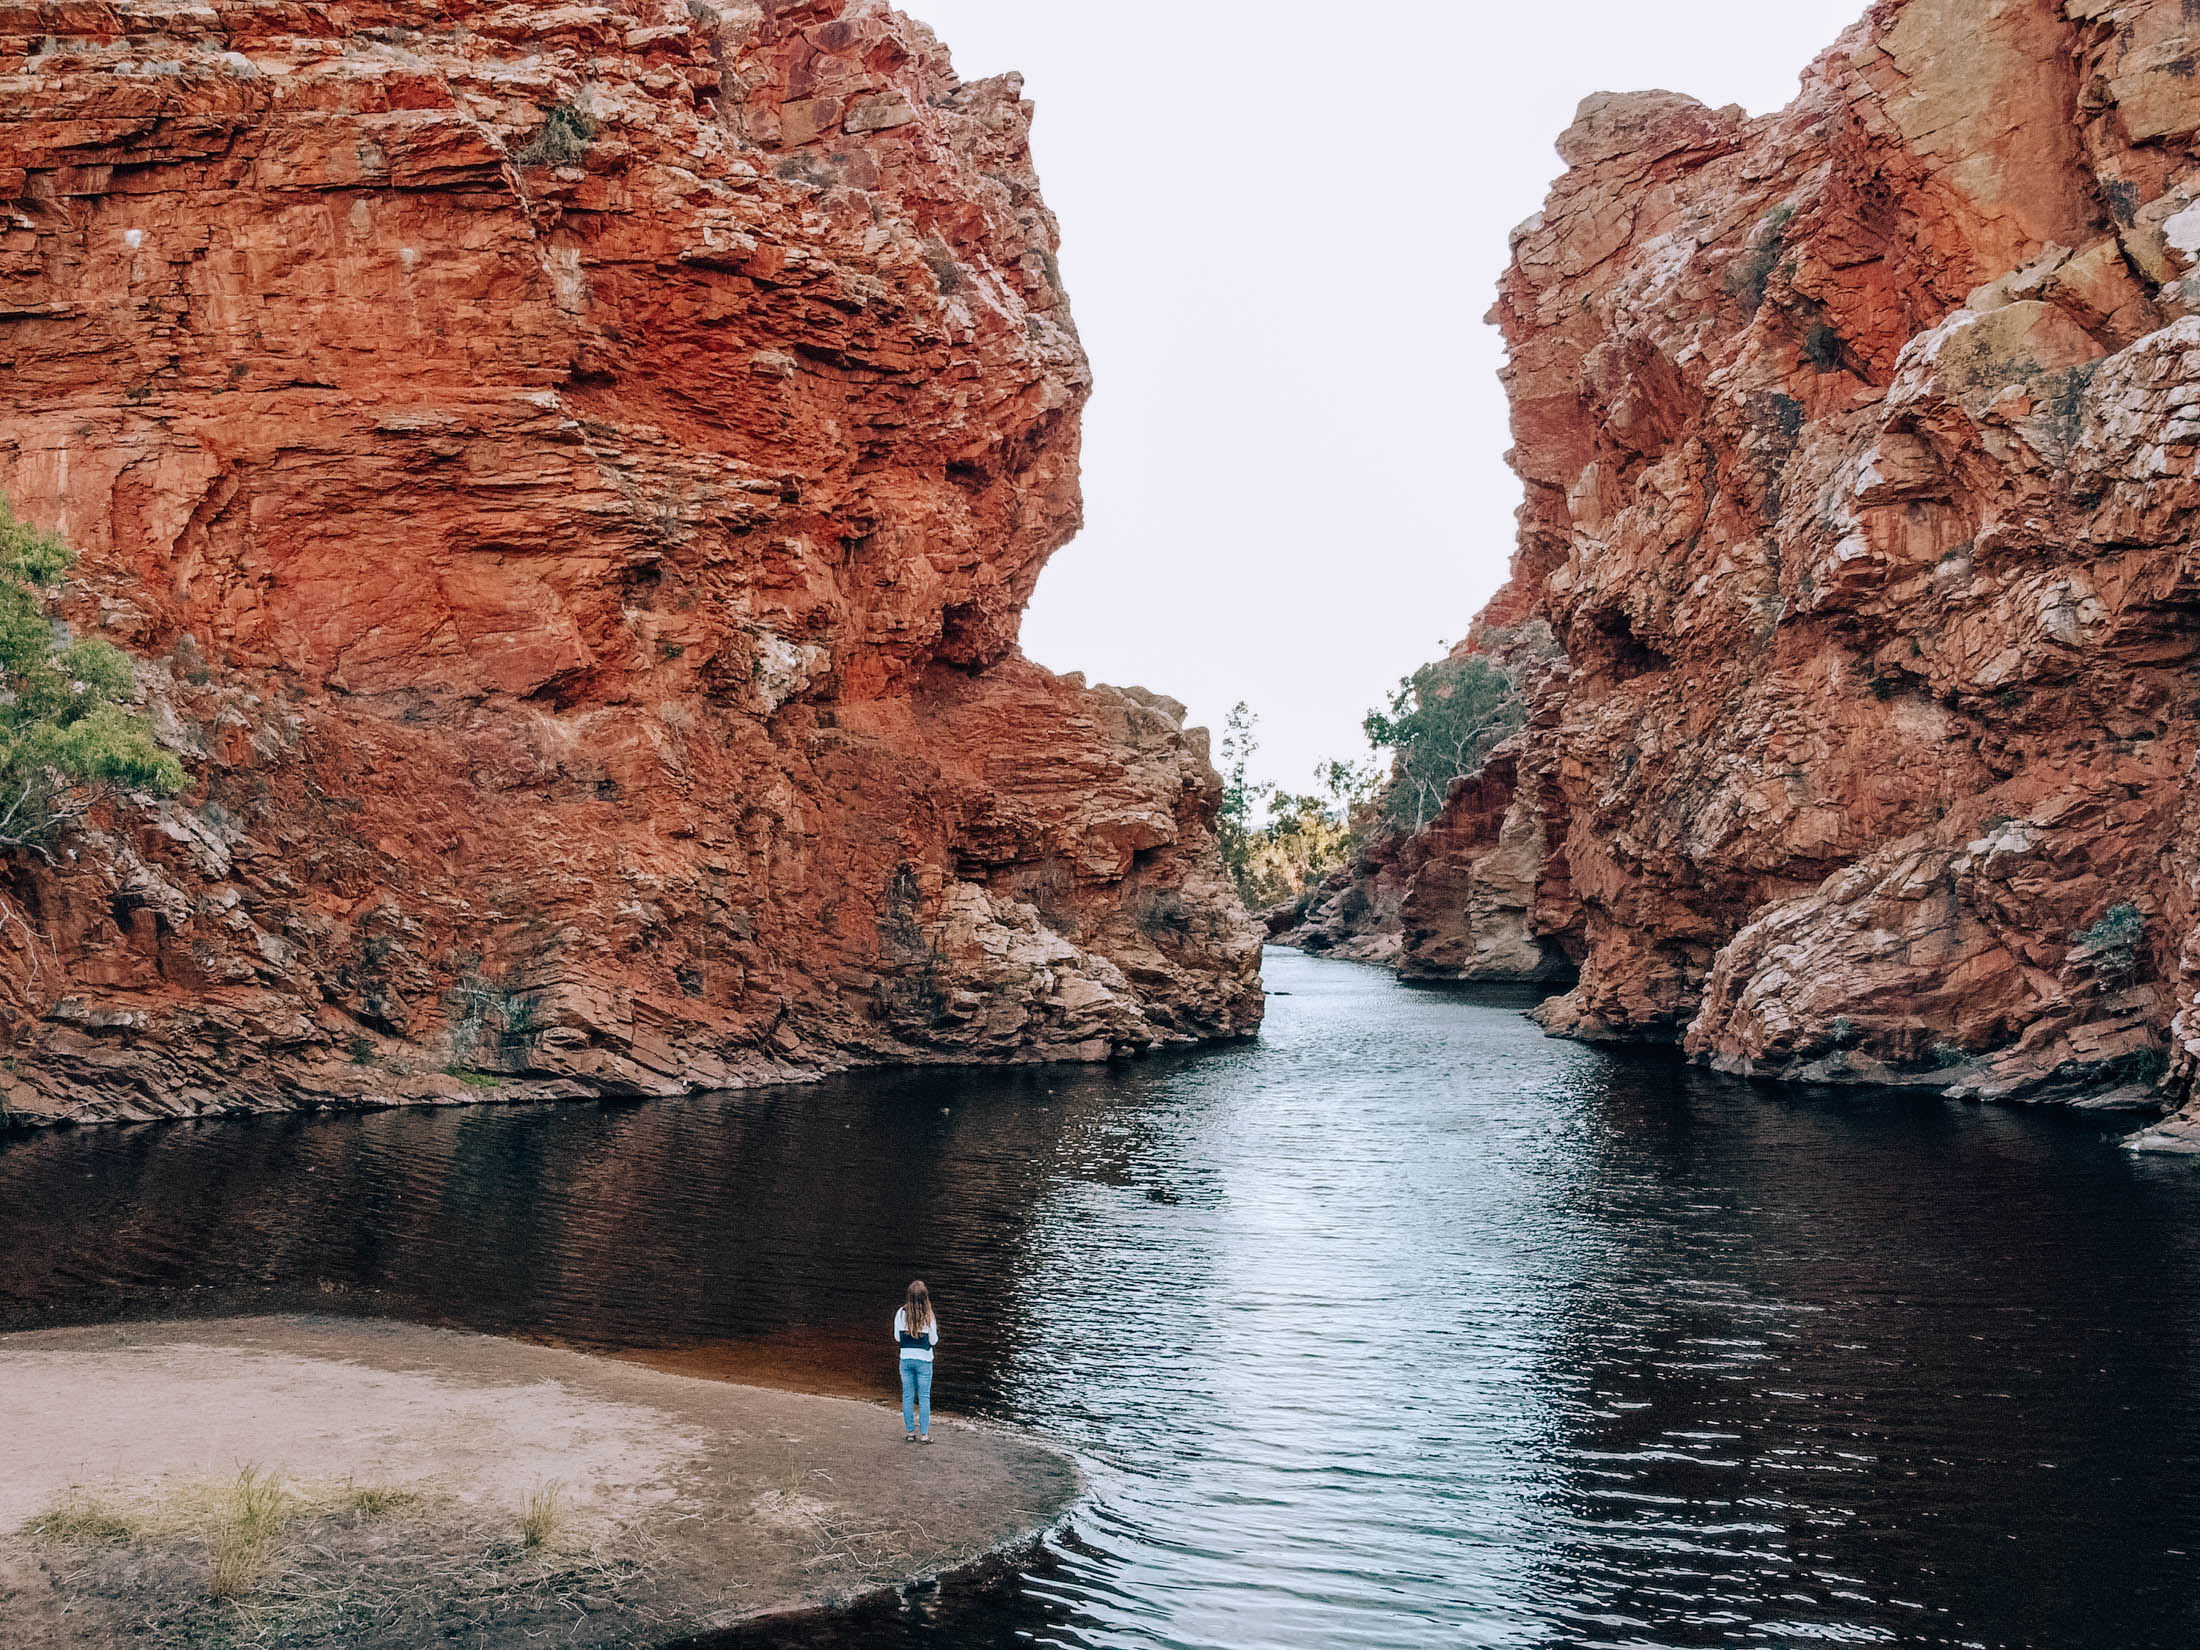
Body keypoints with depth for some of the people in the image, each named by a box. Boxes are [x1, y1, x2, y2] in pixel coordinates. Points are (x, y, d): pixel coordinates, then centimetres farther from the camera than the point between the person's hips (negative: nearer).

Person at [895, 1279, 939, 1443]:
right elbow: (933, 1341, -6)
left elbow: (897, 1339, 1)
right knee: (924, 1397, 5)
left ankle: (910, 1433, 14)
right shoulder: (929, 1316, -12)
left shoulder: (901, 1313, -6)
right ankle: (924, 1434, 6)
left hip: (905, 1359, 2)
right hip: (924, 1359, -2)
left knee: (907, 1396, 10)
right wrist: (935, 1330, 11)